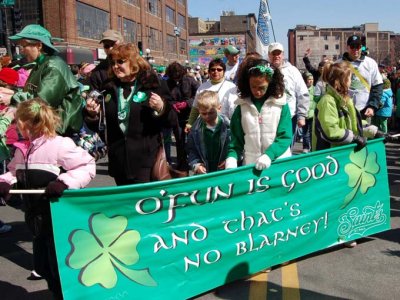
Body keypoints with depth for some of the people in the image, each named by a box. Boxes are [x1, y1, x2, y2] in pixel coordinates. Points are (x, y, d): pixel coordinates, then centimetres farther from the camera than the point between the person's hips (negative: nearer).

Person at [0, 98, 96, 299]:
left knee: (60, 267, 4)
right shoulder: (22, 150, 5)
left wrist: (64, 182, -29)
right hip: (37, 218, 8)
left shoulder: (59, 145, -19)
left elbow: (88, 167, -19)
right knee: (41, 265, 20)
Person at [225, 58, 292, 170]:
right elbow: (236, 140, 5)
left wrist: (269, 155, -22)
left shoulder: (281, 104, 0)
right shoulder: (241, 107, 5)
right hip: (250, 166, 1)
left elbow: (285, 136, -6)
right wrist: (231, 158, -13)